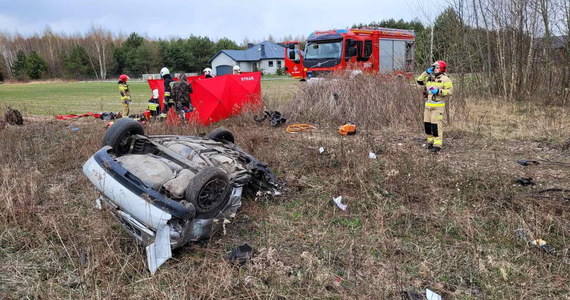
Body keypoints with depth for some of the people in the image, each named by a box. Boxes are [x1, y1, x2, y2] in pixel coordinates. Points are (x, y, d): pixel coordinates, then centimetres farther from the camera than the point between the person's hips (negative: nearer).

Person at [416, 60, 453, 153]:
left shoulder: (445, 79, -6)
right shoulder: (430, 78, 13)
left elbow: (450, 91, -12)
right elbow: (419, 81, 15)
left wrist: (438, 91, -22)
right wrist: (426, 72, 6)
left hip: (438, 106, -7)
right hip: (428, 105, 7)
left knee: (436, 125, -10)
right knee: (427, 124, 10)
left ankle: (437, 145, -6)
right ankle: (430, 141, 24)